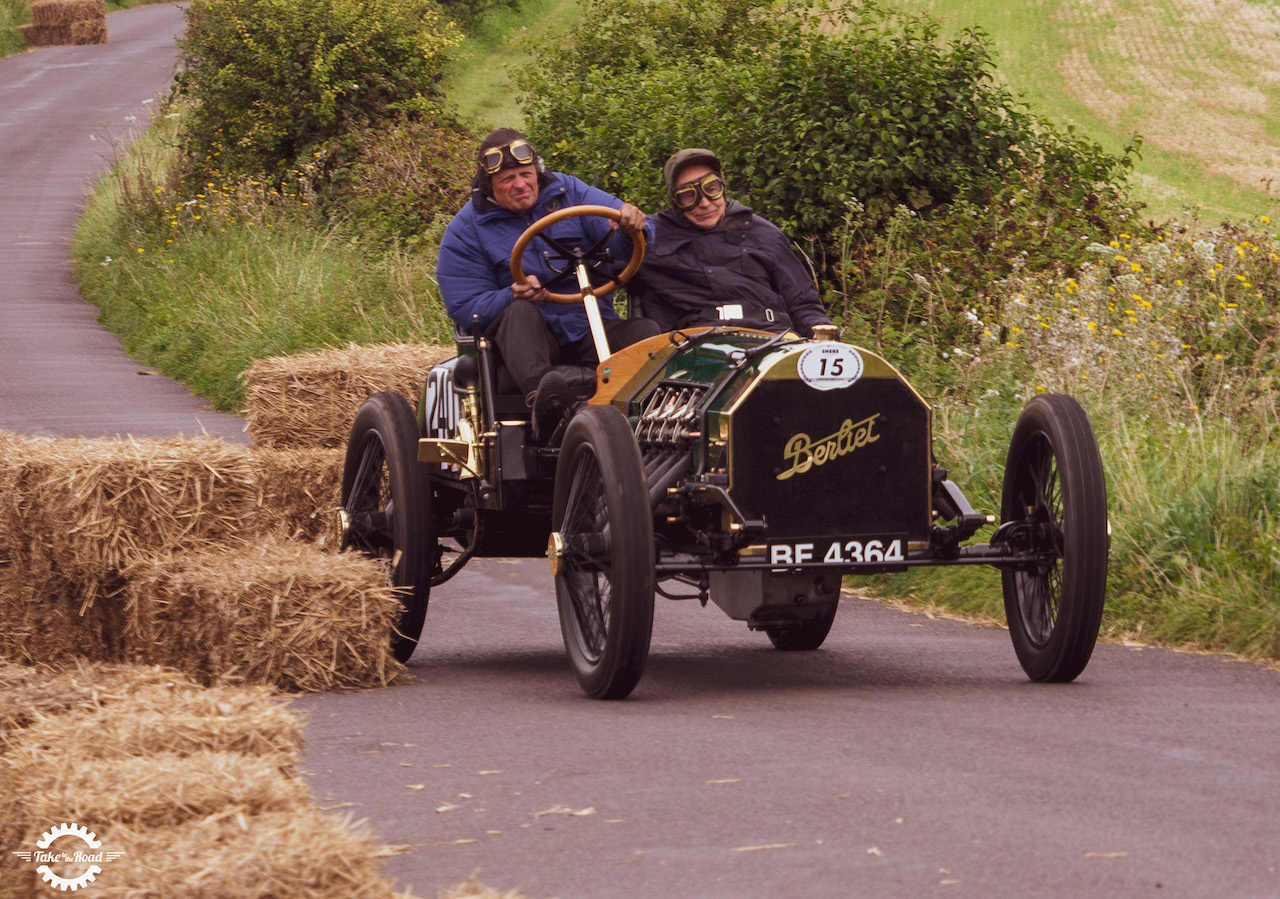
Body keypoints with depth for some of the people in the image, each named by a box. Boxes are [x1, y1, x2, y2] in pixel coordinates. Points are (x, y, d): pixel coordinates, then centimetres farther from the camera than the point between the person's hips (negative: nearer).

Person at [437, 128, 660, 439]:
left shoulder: (570, 193, 8)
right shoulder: (465, 230, 5)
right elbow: (466, 308, -3)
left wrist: (633, 228, -28)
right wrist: (512, 296, -24)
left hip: (590, 332, 3)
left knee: (645, 332, -25)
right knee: (520, 311, -36)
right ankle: (541, 398, -64)